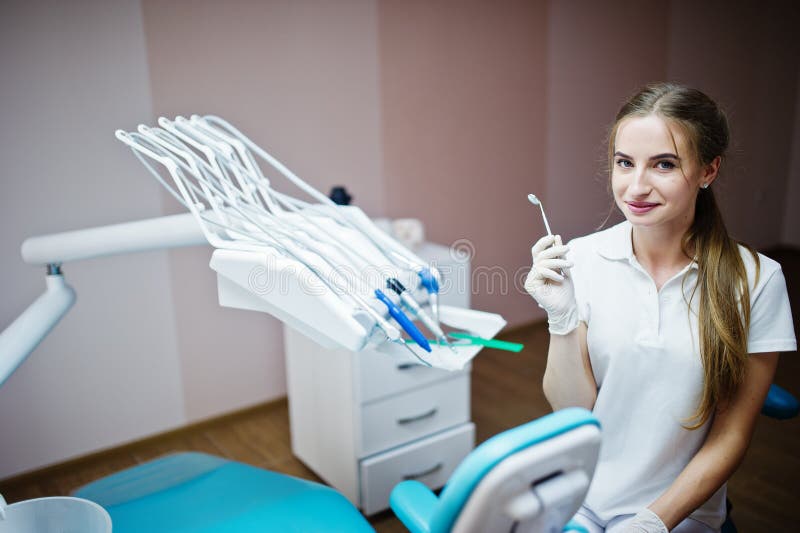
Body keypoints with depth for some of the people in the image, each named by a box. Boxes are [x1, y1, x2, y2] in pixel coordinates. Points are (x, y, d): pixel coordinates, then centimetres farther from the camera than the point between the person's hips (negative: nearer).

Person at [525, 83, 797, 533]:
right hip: (574, 493, 0)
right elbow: (572, 410, -5)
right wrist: (562, 319, -19)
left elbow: (731, 436, -3)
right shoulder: (583, 258, -7)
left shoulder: (756, 280, -10)